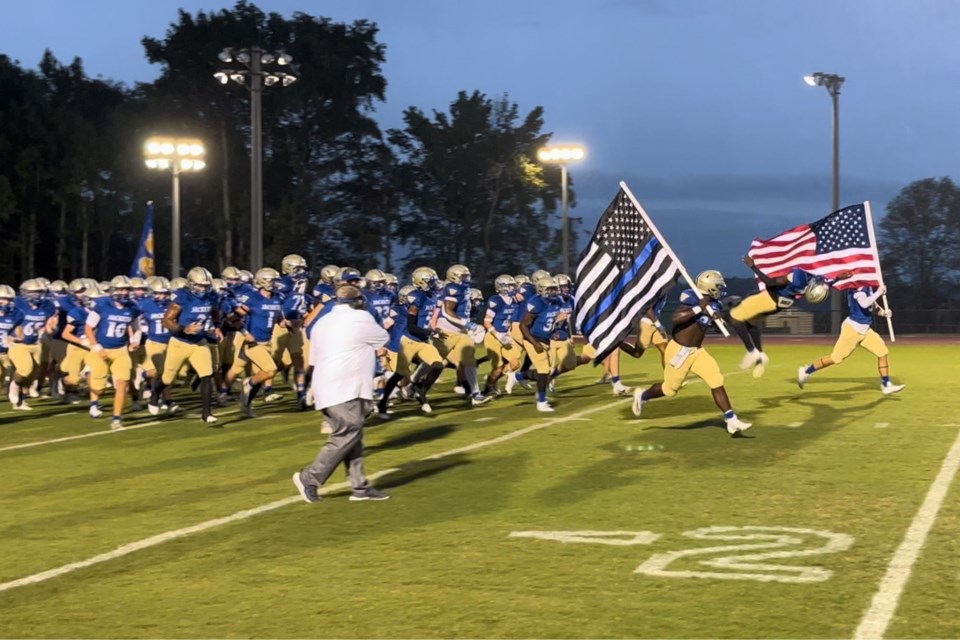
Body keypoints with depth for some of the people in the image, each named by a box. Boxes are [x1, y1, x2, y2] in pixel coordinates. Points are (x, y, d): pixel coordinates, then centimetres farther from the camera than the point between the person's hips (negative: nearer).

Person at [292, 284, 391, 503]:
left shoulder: (321, 323, 17)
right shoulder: (360, 319, -4)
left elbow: (314, 358, 19)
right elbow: (383, 339, 9)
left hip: (327, 388, 9)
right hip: (346, 389, -9)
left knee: (352, 437, 10)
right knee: (346, 437, -6)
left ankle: (360, 486, 10)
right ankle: (309, 478, -6)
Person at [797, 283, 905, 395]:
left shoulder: (869, 287, 8)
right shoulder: (859, 287, -18)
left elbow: (872, 306, 18)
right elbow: (864, 304, -36)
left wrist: (883, 312, -1)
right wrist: (878, 293, -28)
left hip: (865, 329, 9)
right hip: (853, 328, -9)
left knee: (883, 352, 2)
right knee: (836, 358, -2)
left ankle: (886, 385, 10)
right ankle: (806, 371, 14)